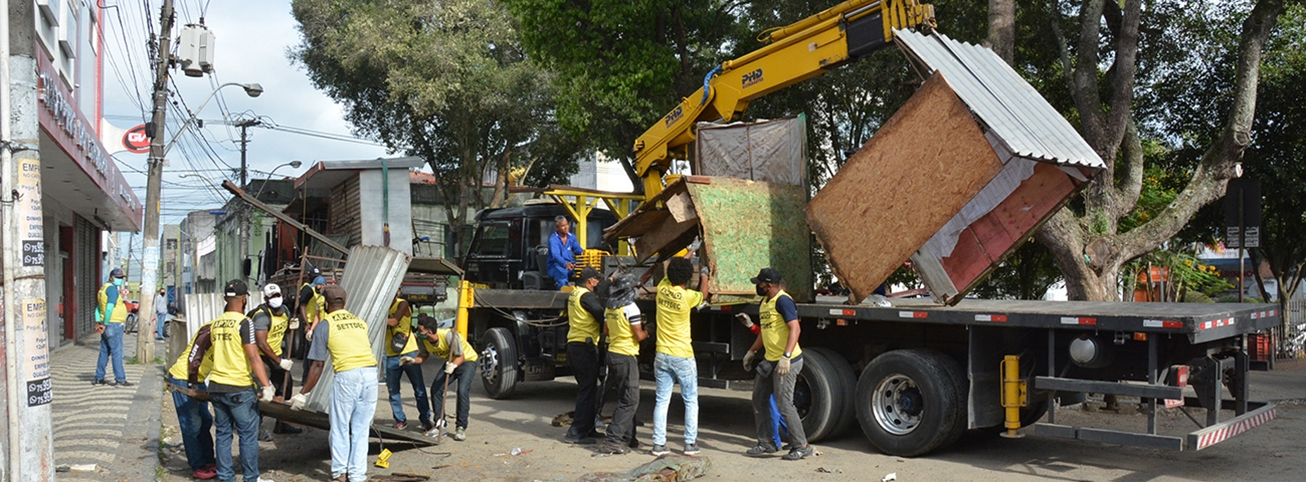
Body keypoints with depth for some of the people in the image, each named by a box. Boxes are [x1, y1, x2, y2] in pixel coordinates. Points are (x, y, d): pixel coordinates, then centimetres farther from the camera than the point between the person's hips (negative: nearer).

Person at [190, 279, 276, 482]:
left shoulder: (215, 323, 8)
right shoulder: (244, 323, -12)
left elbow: (200, 346, 19)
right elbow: (253, 357, -18)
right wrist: (266, 385, -18)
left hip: (216, 387, 6)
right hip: (239, 389, -6)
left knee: (223, 433, 13)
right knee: (248, 434, 3)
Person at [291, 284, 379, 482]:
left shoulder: (325, 325, 6)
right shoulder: (360, 322, 18)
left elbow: (318, 366, 4)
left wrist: (303, 394, 12)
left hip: (347, 375, -4)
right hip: (371, 373, 4)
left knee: (340, 427, 12)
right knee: (361, 429, 13)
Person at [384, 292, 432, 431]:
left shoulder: (402, 304, -5)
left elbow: (393, 321, -21)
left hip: (408, 352, -4)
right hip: (391, 356, 4)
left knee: (419, 388, 1)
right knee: (393, 390, 7)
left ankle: (425, 420, 10)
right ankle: (400, 420, 20)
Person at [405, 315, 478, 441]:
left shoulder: (448, 336, -35)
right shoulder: (425, 340, -16)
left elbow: (461, 356, -26)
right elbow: (424, 355, 3)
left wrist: (453, 365, -45)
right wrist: (413, 360, -17)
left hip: (467, 360, -7)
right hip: (451, 362, 7)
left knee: (462, 391, -23)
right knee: (435, 388, -6)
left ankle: (461, 427, -12)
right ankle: (440, 424, 6)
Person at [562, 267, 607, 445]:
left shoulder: (573, 294, 15)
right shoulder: (587, 296, -14)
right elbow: (601, 315, -23)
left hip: (573, 344, 10)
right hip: (585, 346, -10)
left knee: (584, 388, 18)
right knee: (588, 390, -7)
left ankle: (587, 428, 24)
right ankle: (576, 433, -8)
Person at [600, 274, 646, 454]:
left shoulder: (609, 307, 9)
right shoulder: (630, 308, -16)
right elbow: (639, 336, -15)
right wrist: (647, 332, 5)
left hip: (612, 353, 9)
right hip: (626, 356, -9)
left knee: (625, 398, 17)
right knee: (629, 401, -5)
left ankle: (628, 438, 22)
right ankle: (613, 440, -11)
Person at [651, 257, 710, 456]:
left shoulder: (662, 289, -2)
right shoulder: (687, 296, -14)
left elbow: (669, 272, 20)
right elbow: (703, 294, 9)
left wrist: (687, 257, 32)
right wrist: (704, 275, 25)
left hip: (662, 356, 4)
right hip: (683, 356, -4)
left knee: (662, 401, 6)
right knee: (691, 401, 7)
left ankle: (658, 444, 5)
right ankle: (690, 443, 6)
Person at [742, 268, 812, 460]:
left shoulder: (783, 301, -17)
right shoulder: (765, 301, 14)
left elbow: (795, 329, -26)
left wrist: (786, 357, -32)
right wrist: (751, 352, 25)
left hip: (786, 362, -10)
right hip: (769, 360, 10)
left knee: (784, 404, -8)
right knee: (759, 399, 14)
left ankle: (801, 446, 4)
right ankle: (766, 442, 24)